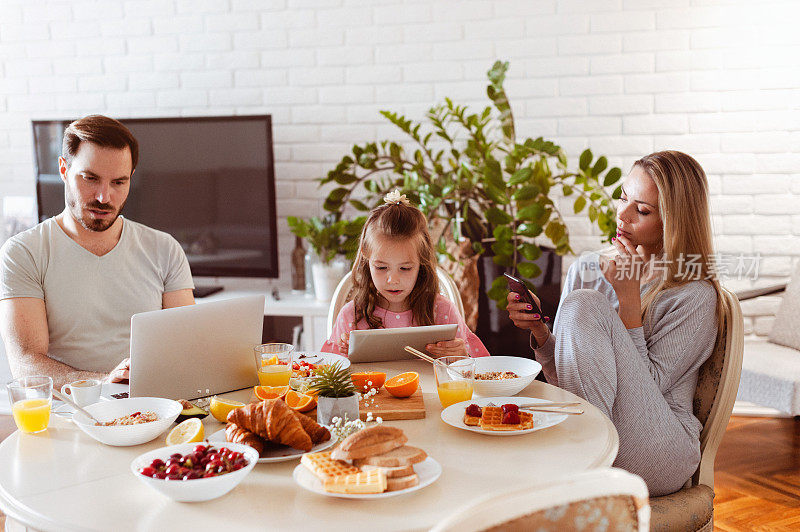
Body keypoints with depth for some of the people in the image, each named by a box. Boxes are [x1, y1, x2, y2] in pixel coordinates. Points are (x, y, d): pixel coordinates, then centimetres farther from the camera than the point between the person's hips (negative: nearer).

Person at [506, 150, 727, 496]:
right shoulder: (585, 271, 10)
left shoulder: (696, 296, -5)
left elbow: (647, 387, -10)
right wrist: (540, 332, -7)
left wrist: (629, 304, -15)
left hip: (656, 457, -2)